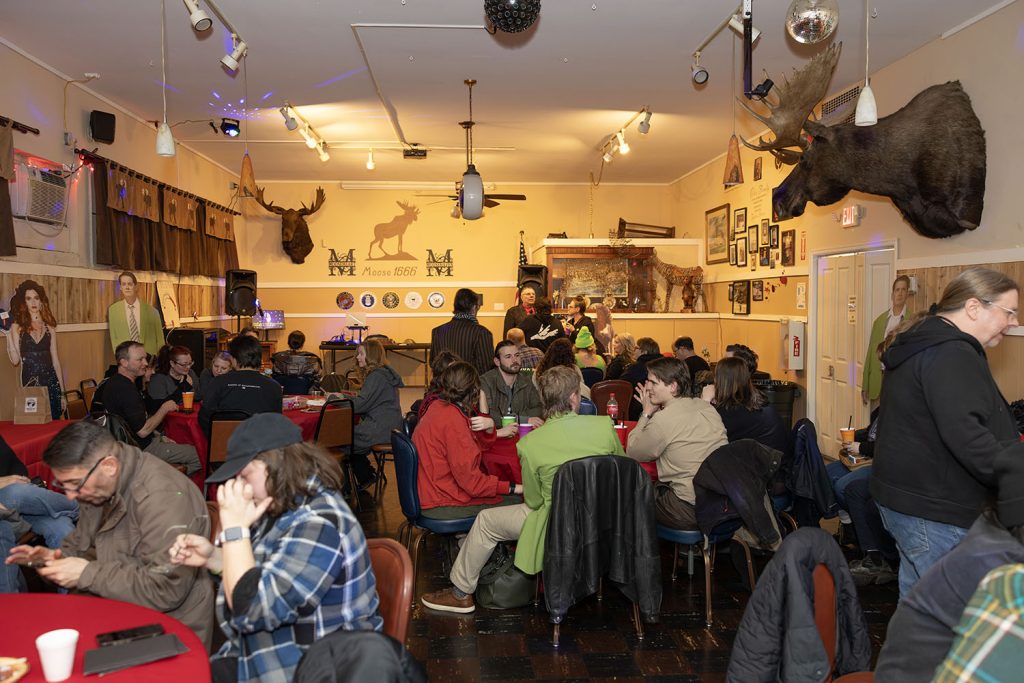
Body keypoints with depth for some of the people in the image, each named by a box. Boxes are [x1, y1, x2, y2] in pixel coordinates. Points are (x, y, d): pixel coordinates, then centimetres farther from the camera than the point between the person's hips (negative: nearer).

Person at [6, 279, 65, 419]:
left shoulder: (49, 328, 9)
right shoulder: (18, 326, 2)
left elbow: (55, 360, 10)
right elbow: (15, 360, -6)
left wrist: (62, 393, 7)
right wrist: (8, 335, -14)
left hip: (51, 383, 2)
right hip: (29, 384, -2)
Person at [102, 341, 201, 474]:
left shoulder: (114, 382, 8)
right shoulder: (126, 390, -27)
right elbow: (143, 431, -28)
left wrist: (160, 437, 11)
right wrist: (164, 408, -15)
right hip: (142, 448, -11)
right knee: (199, 455, -9)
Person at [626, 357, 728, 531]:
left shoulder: (663, 419, -16)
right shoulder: (706, 407, 6)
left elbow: (632, 454, -2)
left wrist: (647, 413, 5)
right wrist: (652, 414, 15)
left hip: (692, 511, -7)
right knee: (655, 486, 27)